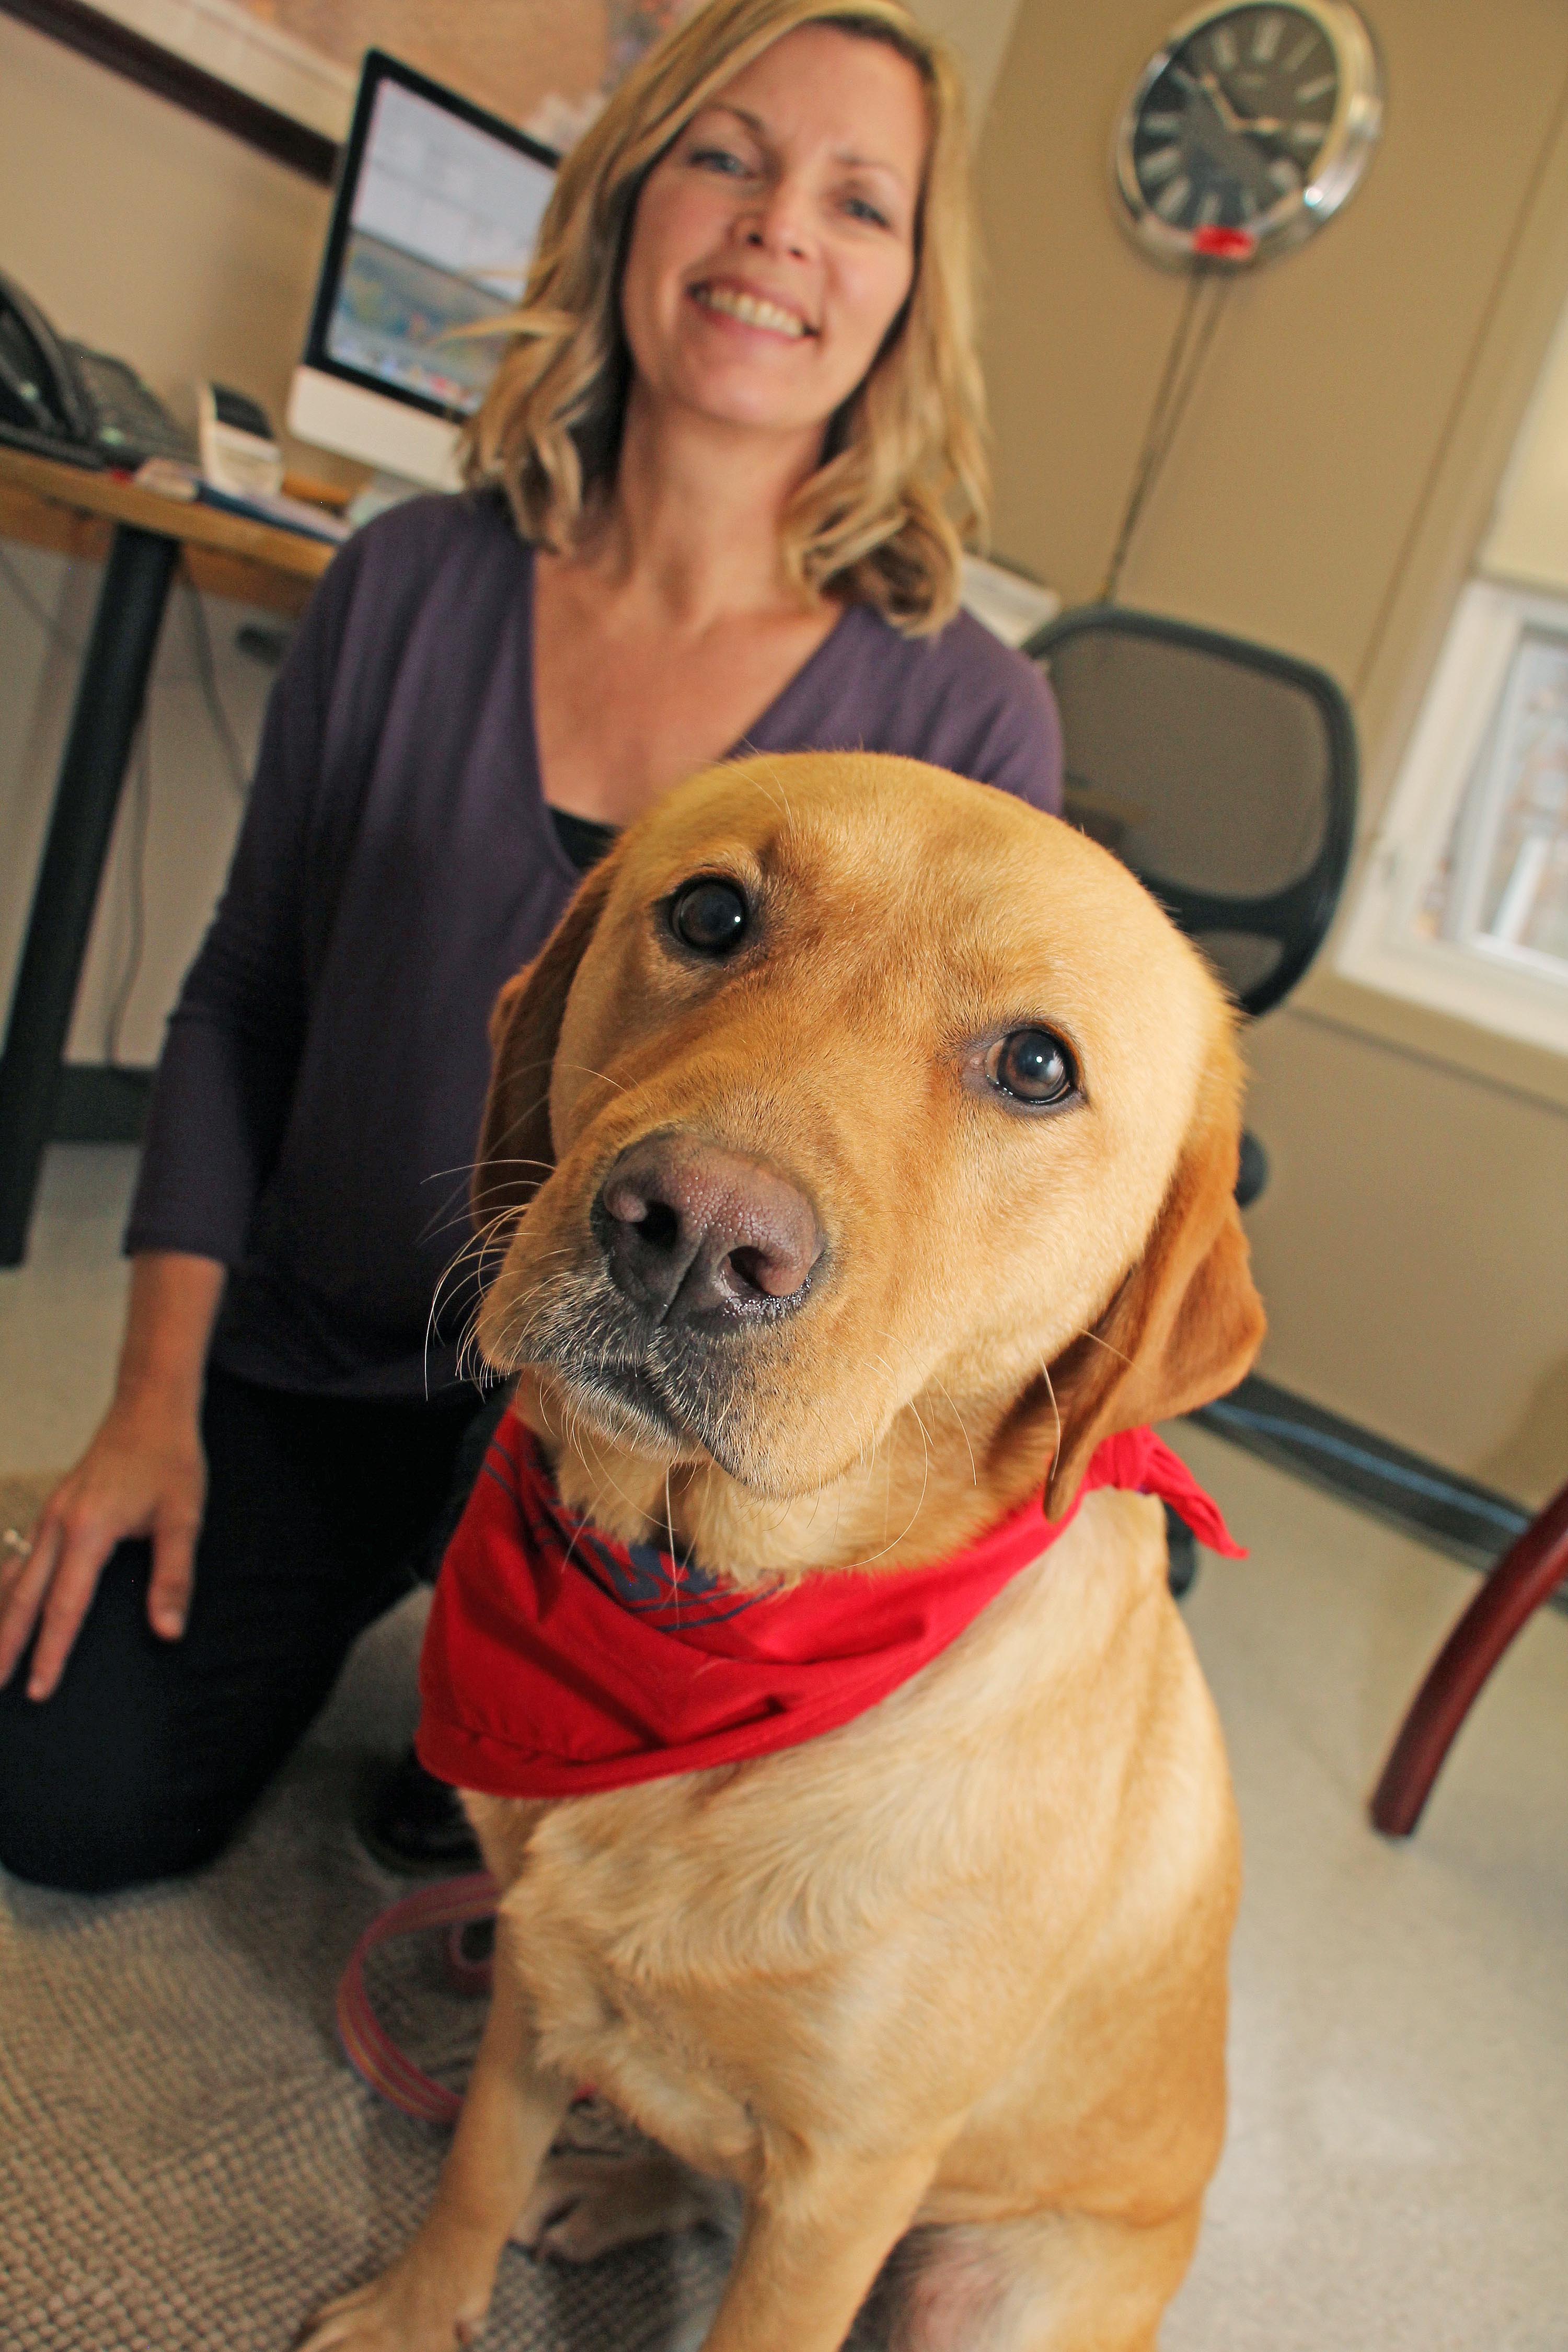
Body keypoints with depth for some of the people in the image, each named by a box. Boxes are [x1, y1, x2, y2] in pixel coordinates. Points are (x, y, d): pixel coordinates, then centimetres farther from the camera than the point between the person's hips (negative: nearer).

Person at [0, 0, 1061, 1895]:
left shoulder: (966, 718, -12)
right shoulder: (411, 584, -4)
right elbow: (241, 999, 4)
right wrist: (161, 1391, -2)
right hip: (315, 1356, 3)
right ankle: (373, 1572, 25)